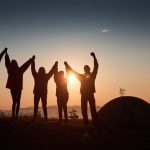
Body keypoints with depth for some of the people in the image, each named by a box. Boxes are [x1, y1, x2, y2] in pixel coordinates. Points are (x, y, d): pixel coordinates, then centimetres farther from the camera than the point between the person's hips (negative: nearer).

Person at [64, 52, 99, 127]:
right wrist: (67, 65, 24)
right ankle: (86, 124, 7)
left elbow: (96, 67, -4)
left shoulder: (92, 75, 8)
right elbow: (73, 72, 23)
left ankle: (95, 124, -11)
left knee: (93, 109, -9)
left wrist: (94, 57, -15)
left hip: (90, 94, -4)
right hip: (83, 95, 4)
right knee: (84, 110, 2)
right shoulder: (82, 76, 17)